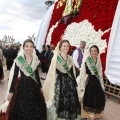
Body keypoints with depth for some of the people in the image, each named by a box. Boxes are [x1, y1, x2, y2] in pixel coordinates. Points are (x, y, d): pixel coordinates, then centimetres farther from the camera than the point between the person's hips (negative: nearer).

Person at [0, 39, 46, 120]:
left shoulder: (36, 60, 1)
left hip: (34, 86, 3)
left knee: (36, 109, 9)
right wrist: (11, 91, -7)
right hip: (22, 85, -3)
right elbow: (14, 75, -8)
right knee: (21, 110, 4)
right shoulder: (18, 59, -9)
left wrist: (40, 86, 16)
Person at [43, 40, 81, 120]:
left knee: (71, 103, 10)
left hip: (69, 83, 5)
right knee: (59, 102, 0)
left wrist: (75, 83, 15)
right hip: (59, 83, -5)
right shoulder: (55, 58, -7)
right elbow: (52, 72, -8)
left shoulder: (70, 59, 10)